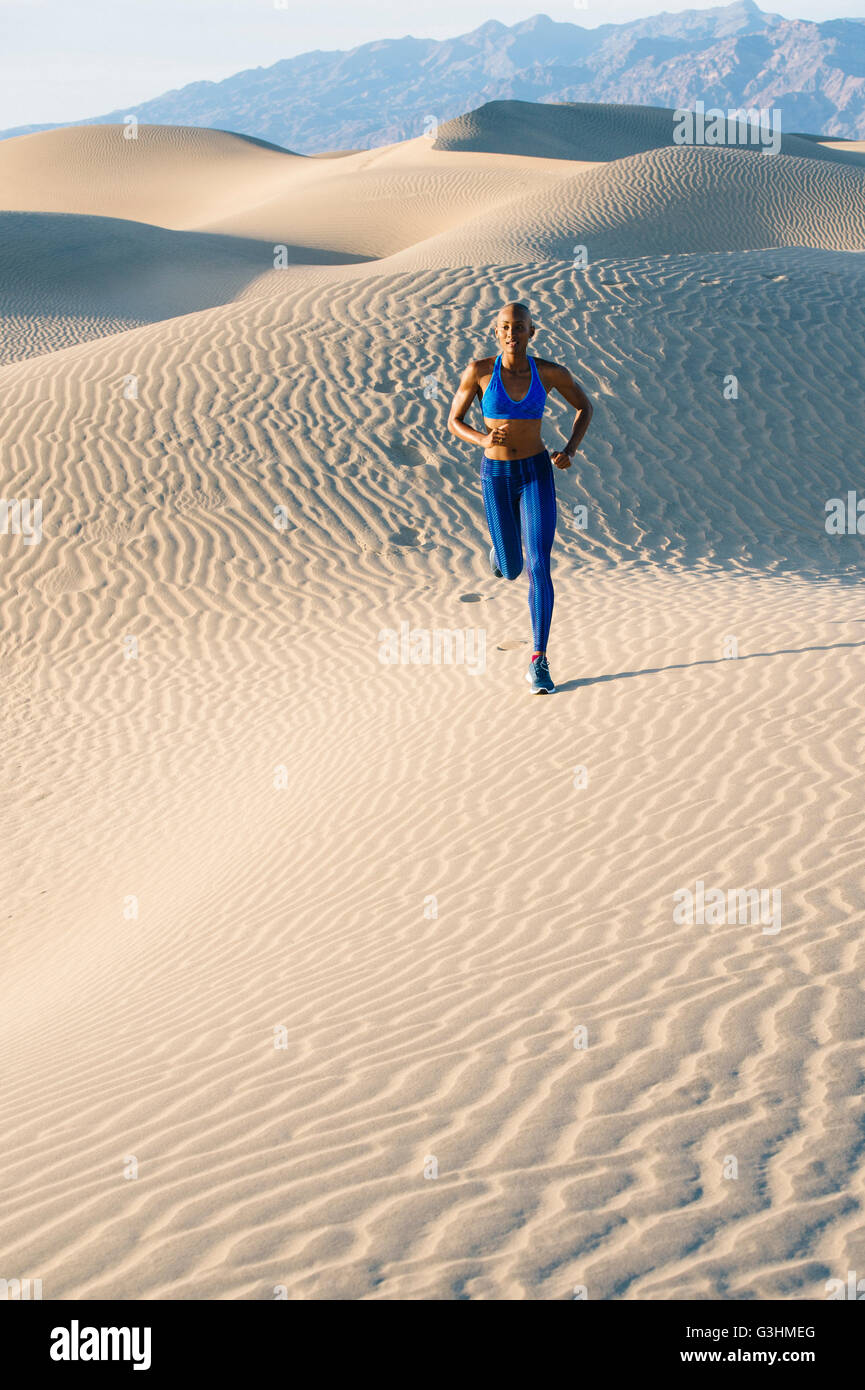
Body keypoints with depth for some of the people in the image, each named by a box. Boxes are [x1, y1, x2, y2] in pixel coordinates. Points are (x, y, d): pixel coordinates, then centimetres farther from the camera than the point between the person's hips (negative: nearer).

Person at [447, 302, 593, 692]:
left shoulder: (550, 372, -7)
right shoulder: (478, 371, -9)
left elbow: (585, 407, 9)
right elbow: (454, 422, 1)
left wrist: (570, 450, -6)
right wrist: (481, 439, -20)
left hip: (537, 474, -1)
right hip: (496, 476, 1)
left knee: (539, 566, -14)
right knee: (511, 571, 11)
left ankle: (539, 663, -8)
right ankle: (502, 547, 52)